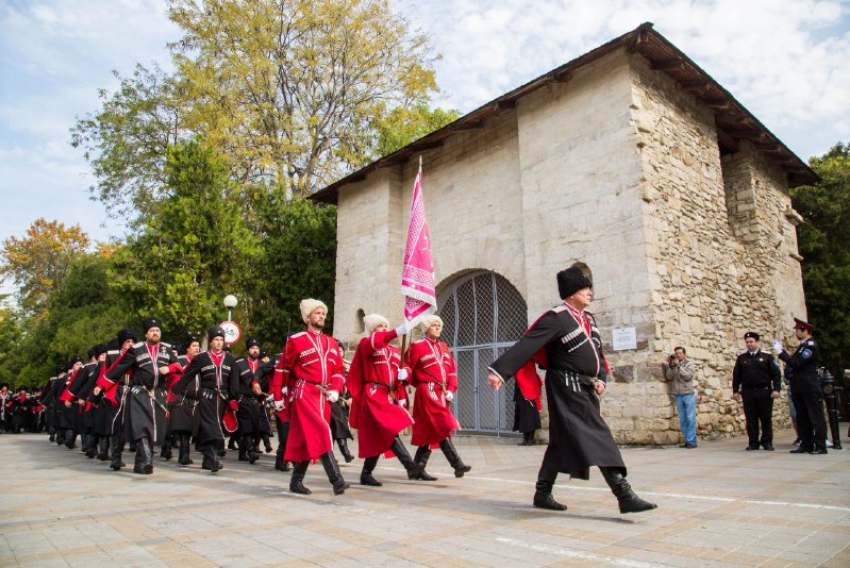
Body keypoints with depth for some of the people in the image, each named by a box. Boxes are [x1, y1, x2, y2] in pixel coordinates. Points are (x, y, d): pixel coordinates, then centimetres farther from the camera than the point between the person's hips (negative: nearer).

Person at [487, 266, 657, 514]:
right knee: (598, 437, -12)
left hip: (586, 389, 9)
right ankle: (625, 495, -9)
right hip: (567, 389, -9)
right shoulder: (556, 318, -13)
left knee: (562, 442, 14)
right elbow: (526, 345, -21)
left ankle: (542, 494, 24)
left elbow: (597, 353, 21)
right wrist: (499, 370, -29)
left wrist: (600, 379, 5)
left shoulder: (588, 319, 14)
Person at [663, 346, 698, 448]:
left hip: (688, 395, -3)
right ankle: (687, 441, 11)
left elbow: (688, 376, -11)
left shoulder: (690, 364, 5)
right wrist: (671, 365, -9)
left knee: (690, 419, -3)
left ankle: (691, 441, -1)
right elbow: (669, 377, -1)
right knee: (682, 420, 5)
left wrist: (679, 366, -12)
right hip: (678, 396, 3)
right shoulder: (672, 365, 12)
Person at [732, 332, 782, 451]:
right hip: (748, 392, 2)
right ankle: (753, 443, 10)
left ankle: (767, 442, 15)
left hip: (764, 392, -2)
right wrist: (735, 391, 5)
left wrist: (776, 389, -10)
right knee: (751, 419, 4)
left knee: (766, 418, 5)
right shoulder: (741, 358, 8)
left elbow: (776, 373, -1)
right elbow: (736, 375, 10)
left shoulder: (767, 356, 2)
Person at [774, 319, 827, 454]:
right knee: (802, 418, 11)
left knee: (816, 417, -3)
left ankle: (820, 446, 1)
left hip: (810, 388, -9)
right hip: (799, 388, 9)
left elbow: (796, 363, -20)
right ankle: (806, 445, 17)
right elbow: (795, 363, 17)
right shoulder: (803, 345, 16)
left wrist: (781, 352, -15)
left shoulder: (810, 345, -13)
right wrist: (783, 352, 7)